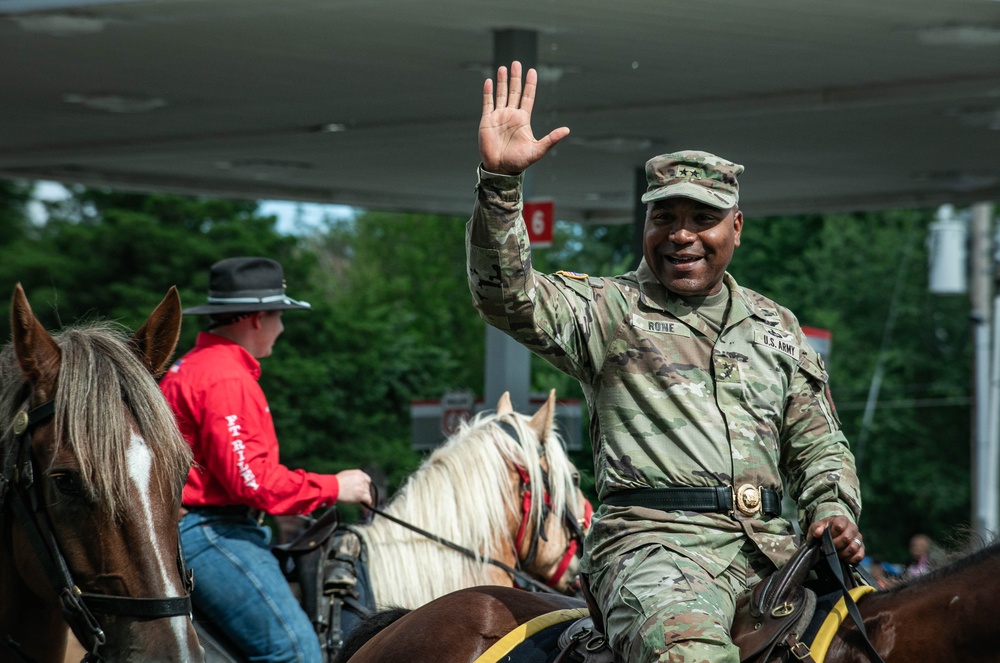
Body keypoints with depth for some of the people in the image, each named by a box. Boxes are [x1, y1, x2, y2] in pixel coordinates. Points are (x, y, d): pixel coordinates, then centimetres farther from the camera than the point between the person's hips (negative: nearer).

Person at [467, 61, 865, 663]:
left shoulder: (777, 327, 22)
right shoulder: (607, 310, 9)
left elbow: (818, 445, 25)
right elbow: (507, 296, -8)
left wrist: (834, 511, 4)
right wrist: (500, 180, -21)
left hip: (769, 546, 6)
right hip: (656, 544, -5)